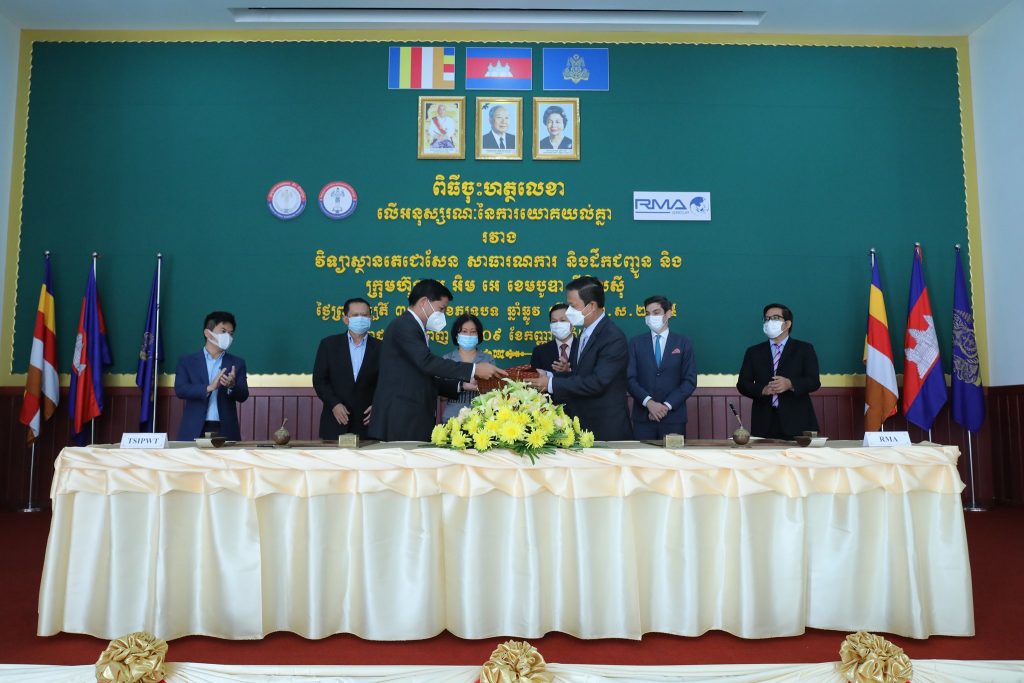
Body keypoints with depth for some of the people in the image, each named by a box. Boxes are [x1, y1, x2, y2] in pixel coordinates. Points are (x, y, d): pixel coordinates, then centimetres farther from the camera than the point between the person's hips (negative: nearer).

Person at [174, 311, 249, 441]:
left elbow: (243, 396, 1)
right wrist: (208, 388, -20)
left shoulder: (237, 363, 10)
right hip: (194, 431, -1)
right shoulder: (187, 361, 8)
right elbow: (180, 390, -5)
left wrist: (232, 386, -21)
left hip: (226, 432, 1)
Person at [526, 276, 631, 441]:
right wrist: (548, 377, -4)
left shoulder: (613, 338, -18)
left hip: (606, 429, -8)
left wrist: (551, 383, -20)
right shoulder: (583, 336, 12)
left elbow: (597, 382, -25)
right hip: (581, 426, 8)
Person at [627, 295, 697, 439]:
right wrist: (648, 402, -14)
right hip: (643, 418, 0)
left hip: (673, 418, 0)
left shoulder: (683, 344, 6)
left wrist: (667, 405, -10)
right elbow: (630, 378, 0)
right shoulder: (636, 343, 8)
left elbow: (690, 381, 1)